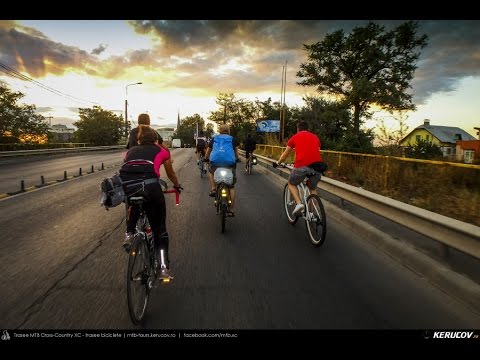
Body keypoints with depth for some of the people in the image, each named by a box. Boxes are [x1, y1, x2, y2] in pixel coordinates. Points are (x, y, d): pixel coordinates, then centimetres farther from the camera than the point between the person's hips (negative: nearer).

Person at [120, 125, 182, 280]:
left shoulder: (131, 150, 31)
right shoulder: (162, 151, 26)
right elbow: (171, 174, 41)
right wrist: (177, 186, 61)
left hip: (125, 187, 3)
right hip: (149, 186, -3)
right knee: (159, 229, 15)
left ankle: (129, 234, 27)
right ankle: (164, 268, 13)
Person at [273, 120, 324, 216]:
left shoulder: (295, 137, 18)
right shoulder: (315, 137, 25)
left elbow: (285, 154, 27)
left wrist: (278, 163, 45)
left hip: (302, 166, -3)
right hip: (318, 166, 3)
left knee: (291, 184, 23)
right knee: (313, 188, 28)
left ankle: (299, 203, 2)